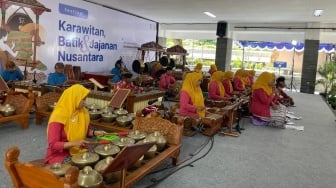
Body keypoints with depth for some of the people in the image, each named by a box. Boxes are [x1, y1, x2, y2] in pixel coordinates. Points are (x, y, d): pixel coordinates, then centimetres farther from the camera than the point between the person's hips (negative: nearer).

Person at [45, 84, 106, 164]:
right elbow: (53, 145, -22)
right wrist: (74, 143, -32)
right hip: (60, 155, -6)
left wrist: (95, 133, -2)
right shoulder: (58, 117, -21)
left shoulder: (83, 112, -1)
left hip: (78, 152, 6)